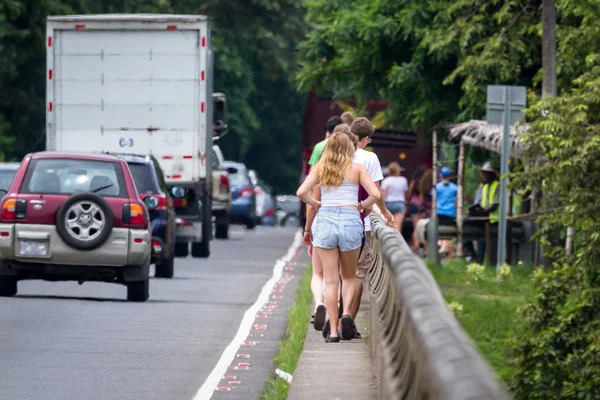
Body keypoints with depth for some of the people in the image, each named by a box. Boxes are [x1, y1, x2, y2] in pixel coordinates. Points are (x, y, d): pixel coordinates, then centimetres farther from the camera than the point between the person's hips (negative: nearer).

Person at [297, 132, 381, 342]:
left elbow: (301, 192, -6)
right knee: (349, 276, 16)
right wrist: (361, 206, 11)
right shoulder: (357, 168, 2)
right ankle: (347, 313, -10)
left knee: (331, 280, 5)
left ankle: (333, 331, 0)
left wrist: (316, 204, 10)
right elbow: (375, 194, -6)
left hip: (325, 220, 1)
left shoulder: (320, 168, 5)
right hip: (350, 221, -1)